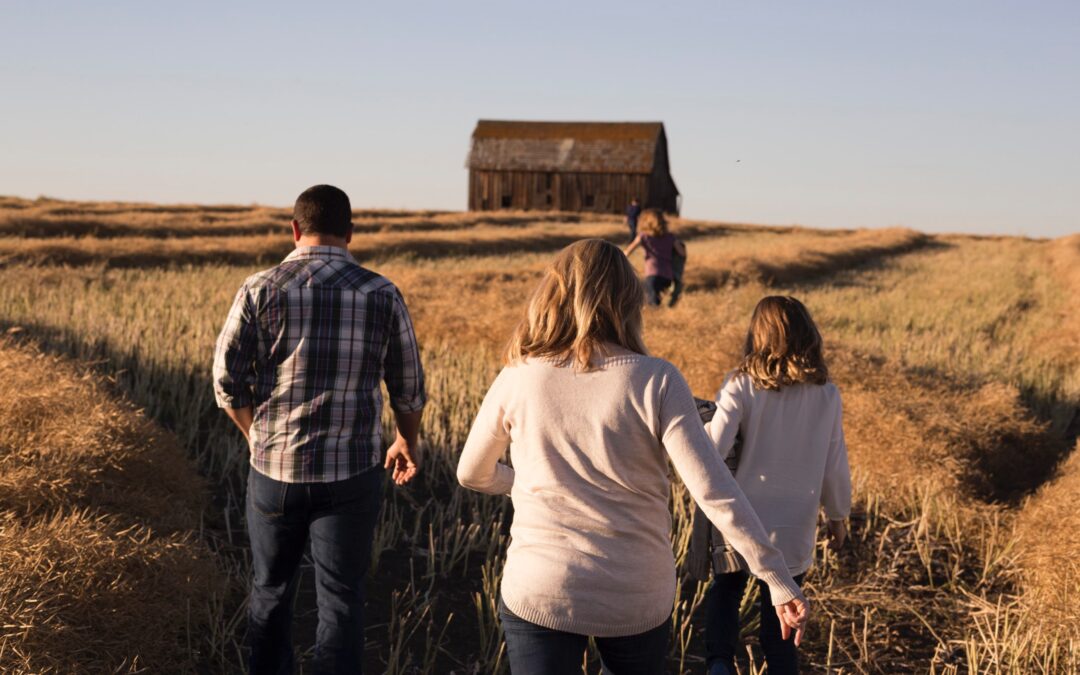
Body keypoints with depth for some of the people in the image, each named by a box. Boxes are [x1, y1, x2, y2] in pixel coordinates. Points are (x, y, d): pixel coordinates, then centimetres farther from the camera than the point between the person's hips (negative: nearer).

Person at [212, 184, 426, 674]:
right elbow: (409, 389, 4)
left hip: (274, 469, 1)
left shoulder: (260, 290, -6)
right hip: (351, 474, -1)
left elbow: (227, 380, -4)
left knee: (270, 589, 20)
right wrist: (406, 442, 23)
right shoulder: (382, 295, -4)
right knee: (341, 599, 8)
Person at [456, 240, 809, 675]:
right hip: (638, 598, 1)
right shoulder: (656, 383, -12)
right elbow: (714, 492, -17)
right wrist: (779, 581, -10)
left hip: (539, 592, 0)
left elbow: (472, 474, 8)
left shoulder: (517, 381, -7)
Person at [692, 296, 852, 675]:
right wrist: (837, 516, 19)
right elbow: (835, 467, 4)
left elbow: (710, 456, -17)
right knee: (778, 629, 14)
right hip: (794, 531, 1)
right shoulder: (827, 396, -4)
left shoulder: (741, 388, -11)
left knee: (724, 592, 23)